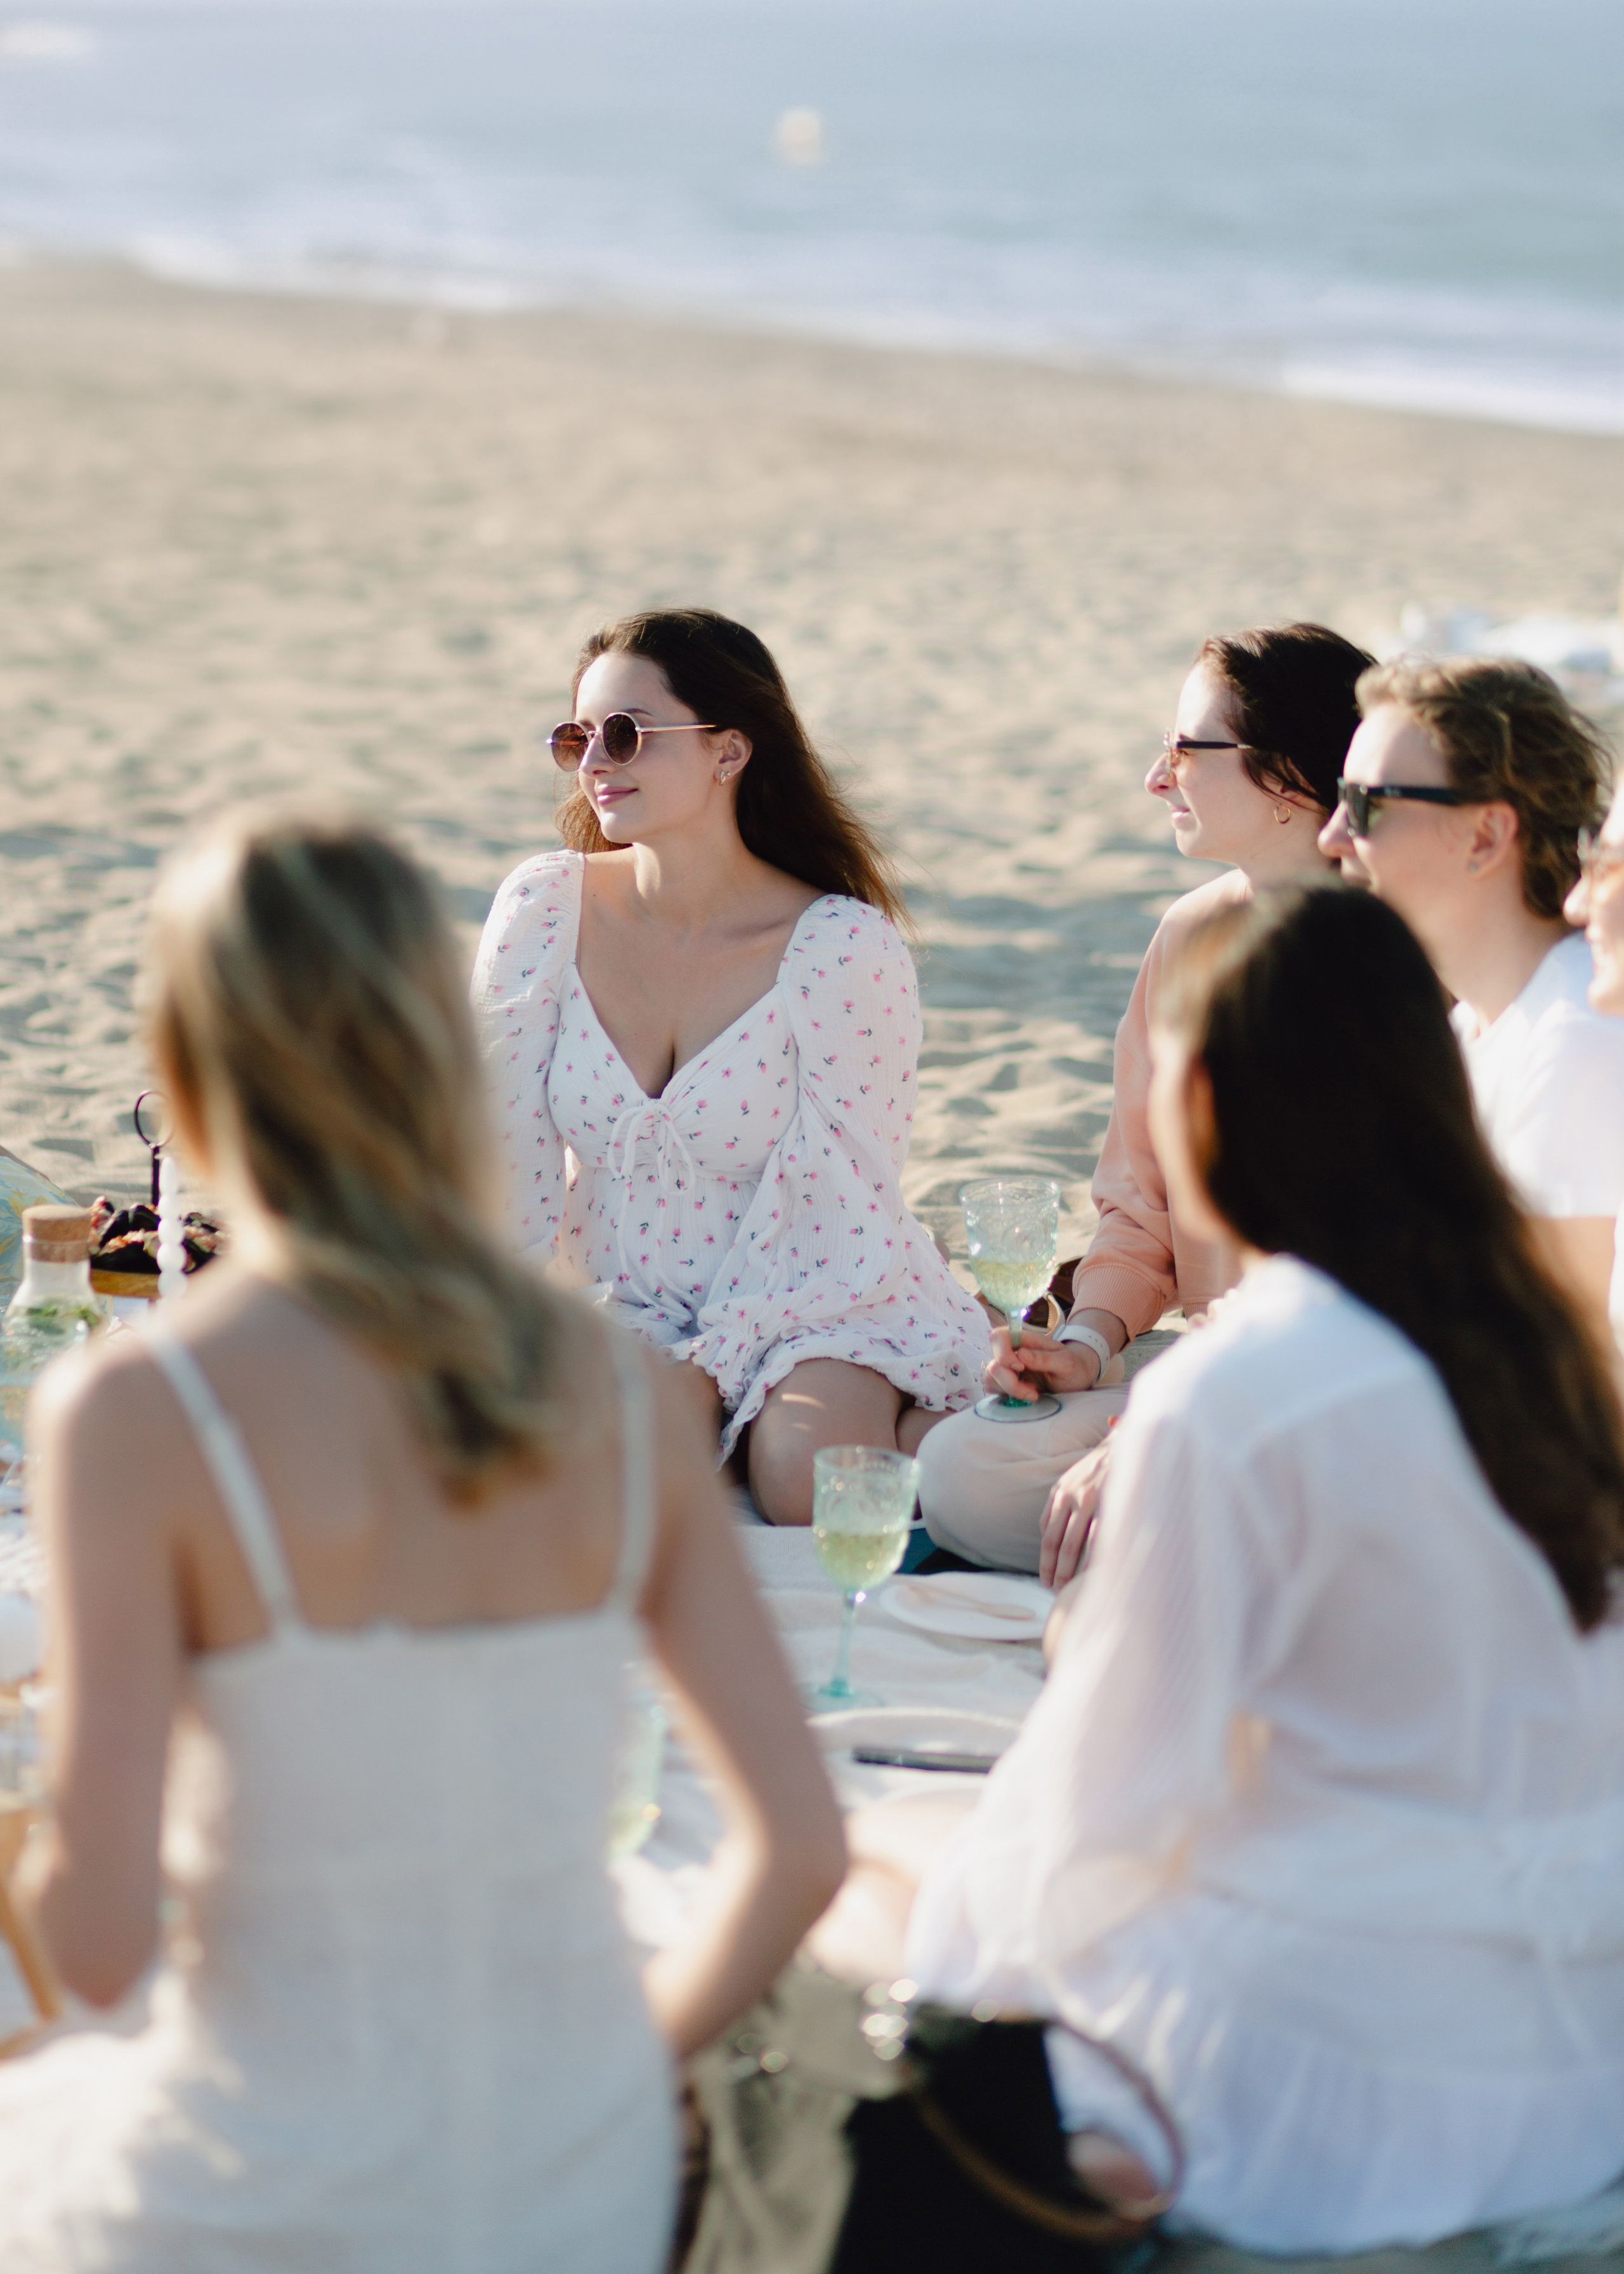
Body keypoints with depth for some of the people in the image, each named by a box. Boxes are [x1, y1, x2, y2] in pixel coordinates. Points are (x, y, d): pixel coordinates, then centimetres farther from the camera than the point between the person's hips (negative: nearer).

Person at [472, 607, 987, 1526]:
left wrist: (707, 1371, -21)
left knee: (812, 1491, -31)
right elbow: (503, 1154, -3)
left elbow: (843, 1217, -13)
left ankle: (913, 1429, 2)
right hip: (612, 1304, 3)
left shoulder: (847, 949, -15)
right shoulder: (545, 908, -5)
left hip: (812, 1304, -3)